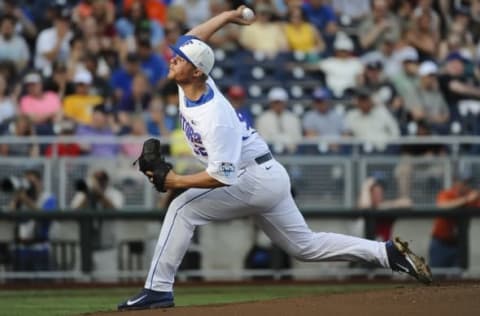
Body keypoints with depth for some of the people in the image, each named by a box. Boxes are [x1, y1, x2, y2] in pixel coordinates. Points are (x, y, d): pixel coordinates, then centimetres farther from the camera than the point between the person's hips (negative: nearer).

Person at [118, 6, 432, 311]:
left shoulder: (215, 117, -27)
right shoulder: (189, 86, -3)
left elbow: (223, 177, -30)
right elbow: (191, 38, 14)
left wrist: (177, 181, -26)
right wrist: (227, 16, 17)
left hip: (256, 179, -10)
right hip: (269, 178, 10)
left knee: (182, 209, -15)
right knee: (305, 245, 15)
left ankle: (158, 289, -14)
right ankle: (388, 253, 13)